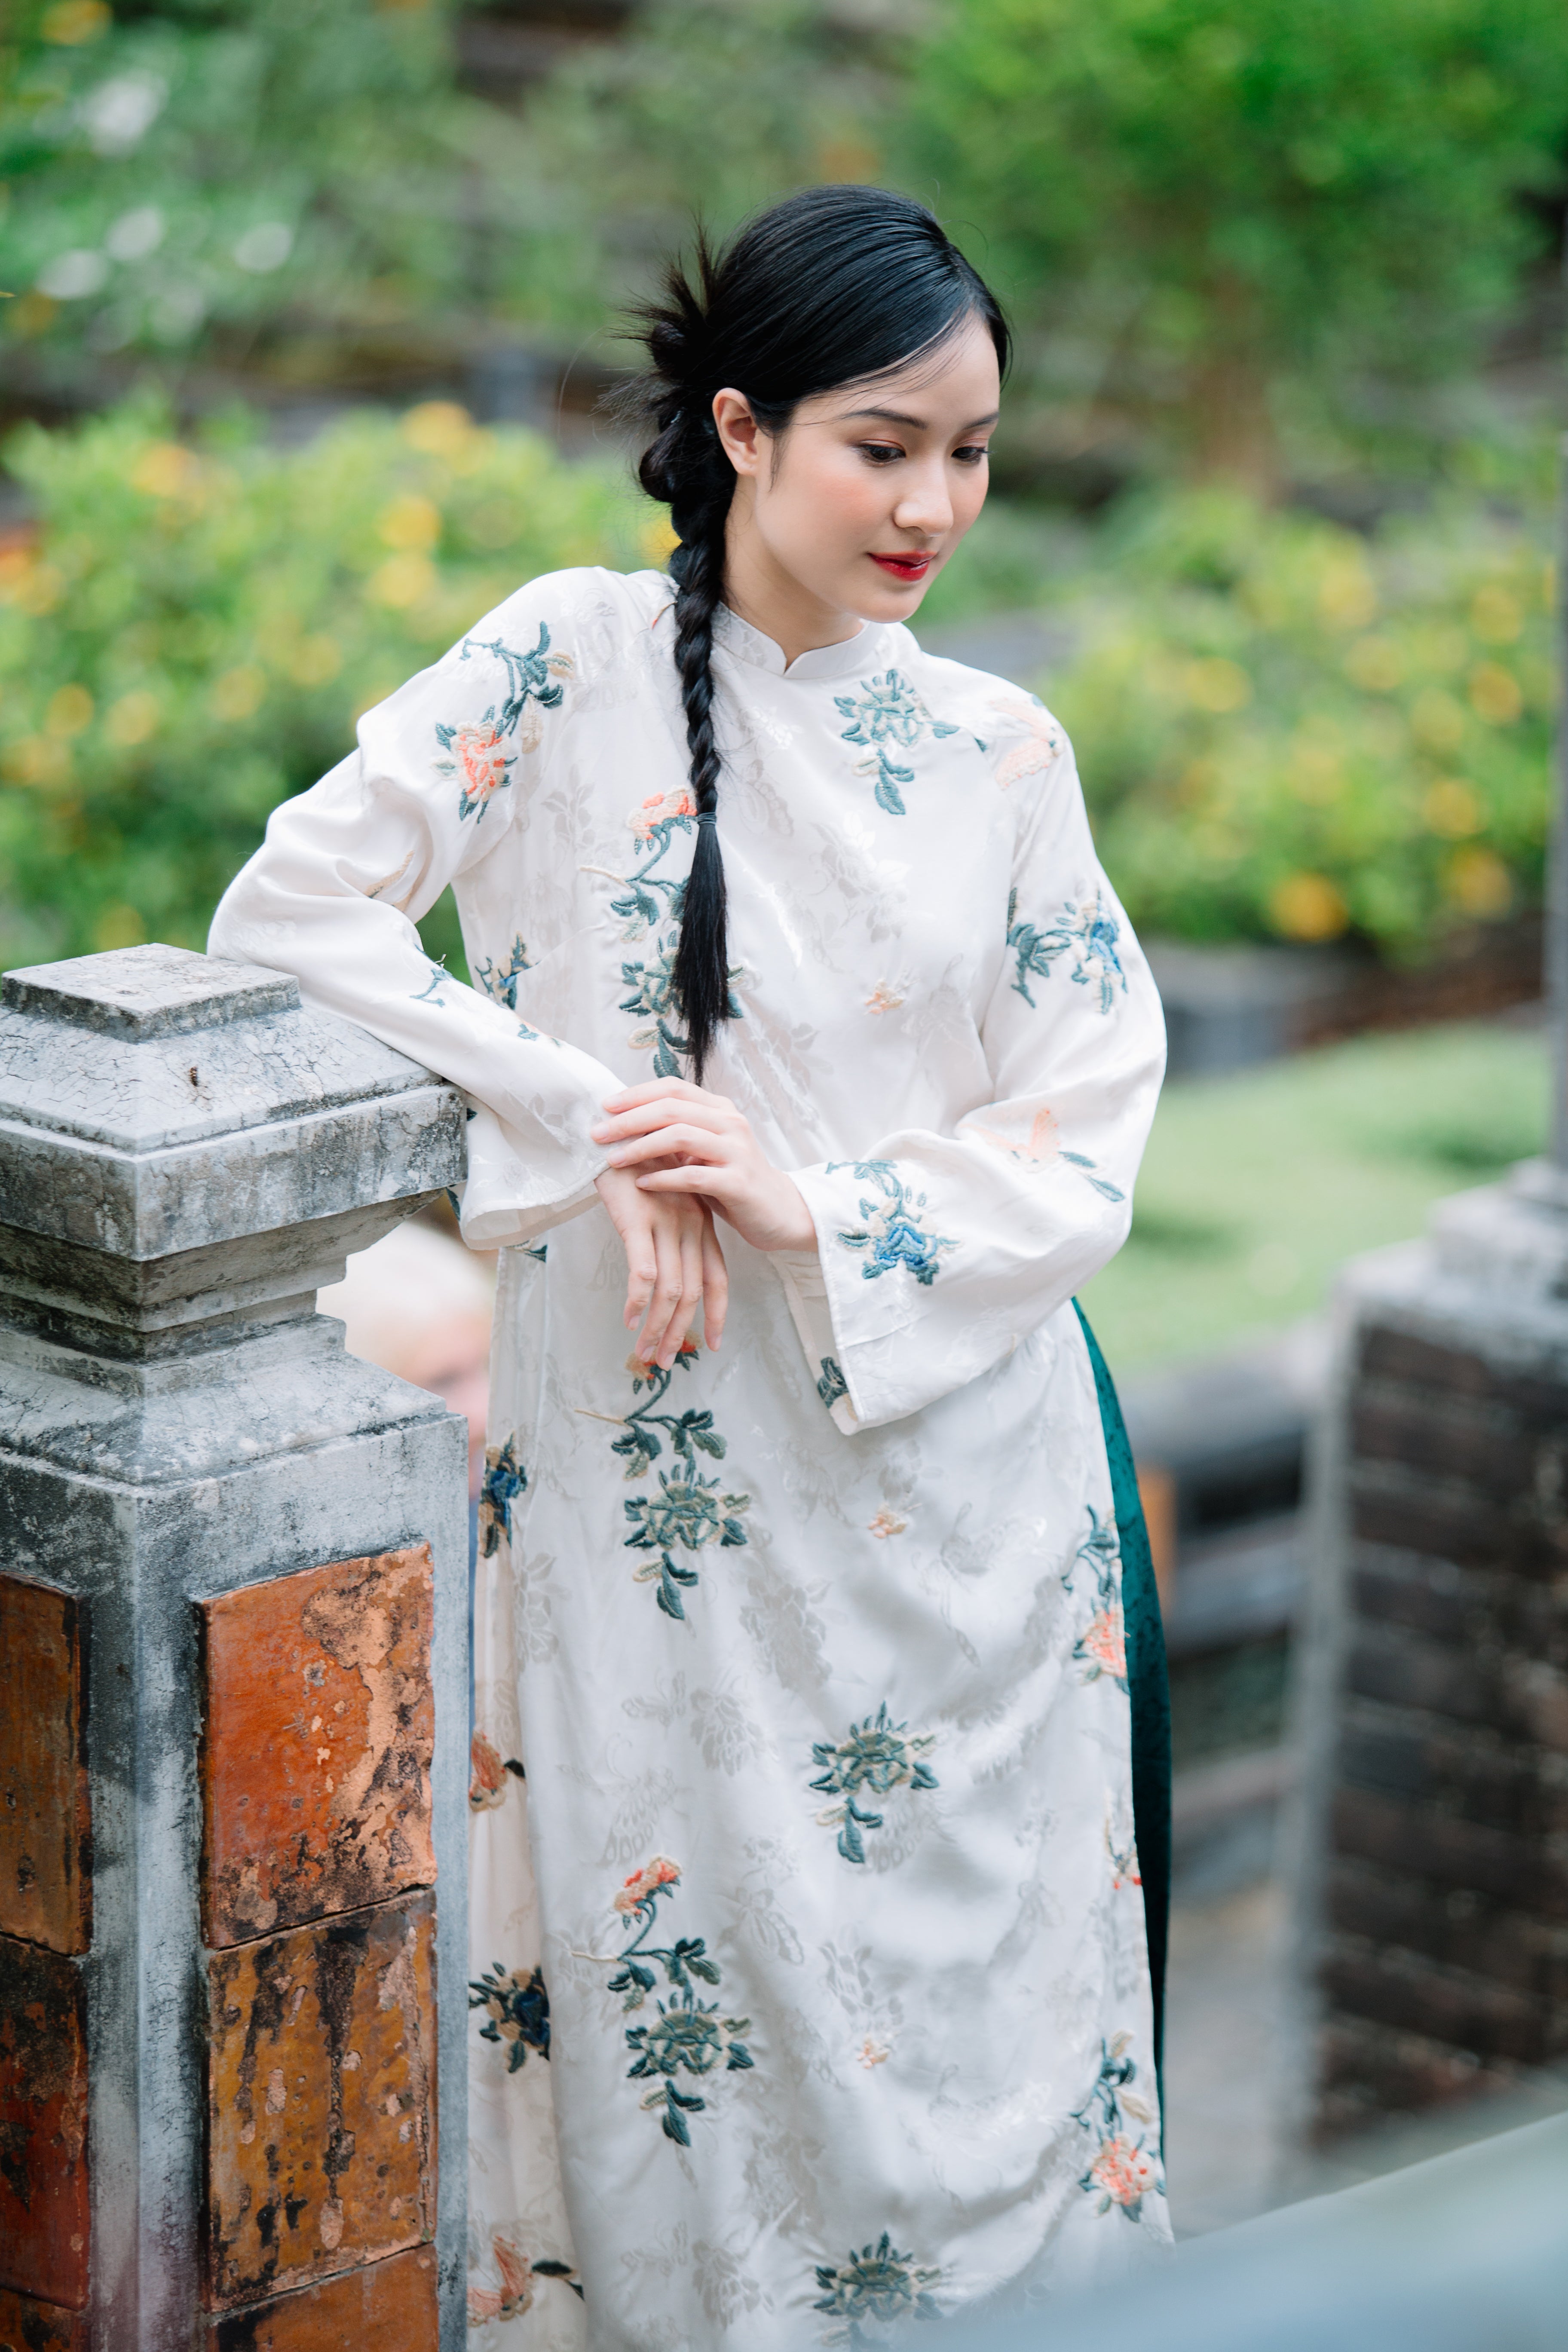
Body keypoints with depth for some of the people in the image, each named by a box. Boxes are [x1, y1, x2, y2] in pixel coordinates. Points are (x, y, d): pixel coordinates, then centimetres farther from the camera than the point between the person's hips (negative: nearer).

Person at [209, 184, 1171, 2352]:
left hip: (958, 1468, 2)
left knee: (966, 1972, 6)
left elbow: (1089, 1137, 2)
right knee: (680, 1958, 3)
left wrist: (822, 1211, -14)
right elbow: (289, 916, -9)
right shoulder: (575, 665, -3)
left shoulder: (1001, 749, 5)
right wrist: (594, 1141, -13)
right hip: (660, 1463, -2)